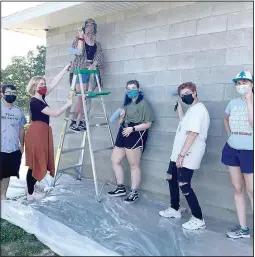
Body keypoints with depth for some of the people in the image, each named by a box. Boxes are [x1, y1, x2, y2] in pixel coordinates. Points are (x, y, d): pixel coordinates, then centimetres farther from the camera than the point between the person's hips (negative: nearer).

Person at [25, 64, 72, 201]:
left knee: (39, 163, 13)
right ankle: (30, 194, 8)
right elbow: (55, 113, -17)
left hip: (42, 132, 9)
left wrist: (66, 68, 11)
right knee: (35, 164, -2)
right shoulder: (35, 102, -15)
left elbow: (54, 82, 11)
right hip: (36, 133, -9)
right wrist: (68, 104, -7)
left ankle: (31, 190, 24)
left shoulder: (41, 98, 10)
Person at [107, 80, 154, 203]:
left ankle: (134, 193, 13)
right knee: (115, 160, 11)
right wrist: (121, 117, 0)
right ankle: (121, 188, 24)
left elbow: (148, 124, -13)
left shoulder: (143, 103, -6)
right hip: (123, 134, 9)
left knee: (134, 165, -1)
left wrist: (132, 128, -21)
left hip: (136, 136, -9)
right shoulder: (126, 103, 18)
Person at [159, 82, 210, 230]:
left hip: (188, 157, -10)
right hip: (179, 153, 10)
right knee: (171, 179, 19)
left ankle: (198, 219, 8)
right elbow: (184, 124, 20)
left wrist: (181, 155, -24)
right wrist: (179, 108, 19)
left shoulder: (198, 110, -18)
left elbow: (192, 134, -24)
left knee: (184, 186, -6)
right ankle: (175, 209, 35)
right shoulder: (192, 109, 14)